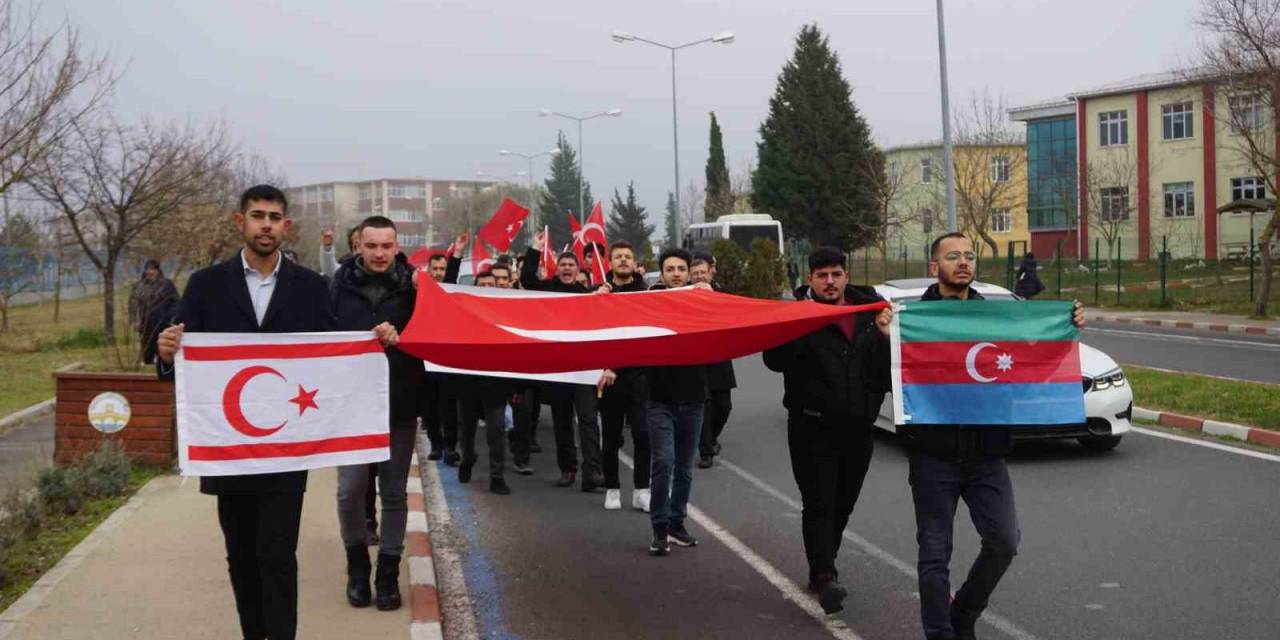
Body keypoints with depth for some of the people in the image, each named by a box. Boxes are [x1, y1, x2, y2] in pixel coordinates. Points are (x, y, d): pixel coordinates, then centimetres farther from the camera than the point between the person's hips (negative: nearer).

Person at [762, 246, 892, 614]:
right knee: (819, 504, -11)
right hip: (813, 428, -5)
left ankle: (821, 570, 27)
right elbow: (775, 360, -17)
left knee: (843, 504, 13)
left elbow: (889, 366, 14)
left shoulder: (870, 311, 9)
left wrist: (886, 335, -6)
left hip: (857, 428, 5)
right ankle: (825, 577, -15)